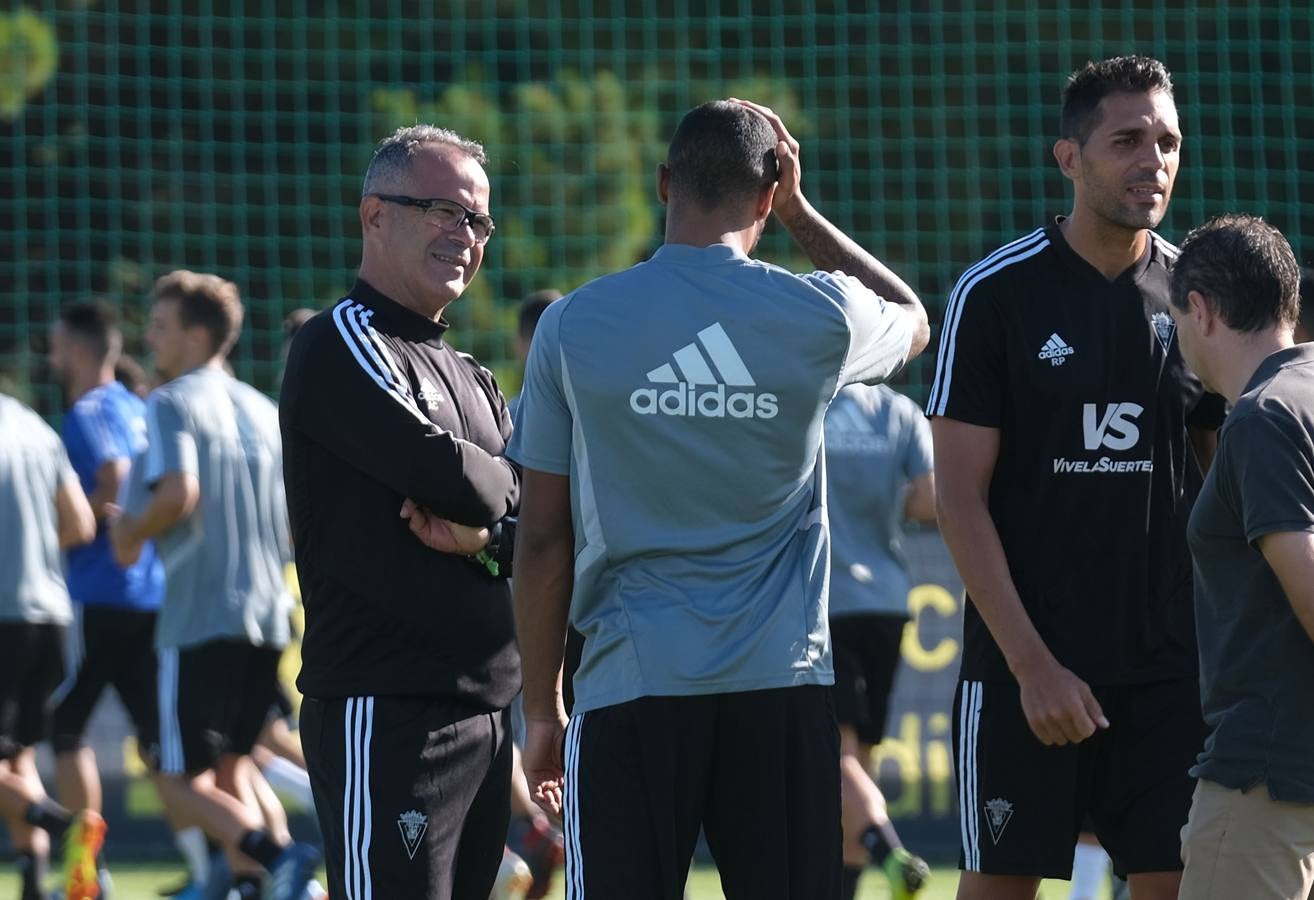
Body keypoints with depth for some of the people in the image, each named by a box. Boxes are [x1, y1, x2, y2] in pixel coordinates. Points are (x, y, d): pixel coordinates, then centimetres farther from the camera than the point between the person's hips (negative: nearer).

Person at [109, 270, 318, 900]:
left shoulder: (171, 404, -7)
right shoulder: (264, 410, 14)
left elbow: (178, 492, -23)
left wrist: (131, 533, -6)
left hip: (198, 618, -7)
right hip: (267, 619, 7)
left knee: (182, 781, -3)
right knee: (232, 761, 23)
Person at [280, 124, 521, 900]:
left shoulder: (470, 376, 22)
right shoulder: (341, 345, -5)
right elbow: (442, 472, -17)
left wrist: (488, 536, -9)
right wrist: (511, 490, 4)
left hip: (484, 711, 9)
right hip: (384, 713, -9)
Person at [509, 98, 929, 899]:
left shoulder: (574, 325, -1)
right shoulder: (817, 316, -1)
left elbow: (544, 540, 2)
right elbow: (911, 318, 26)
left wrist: (542, 705, 11)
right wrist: (801, 214, 24)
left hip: (632, 687, -1)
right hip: (784, 685, 1)